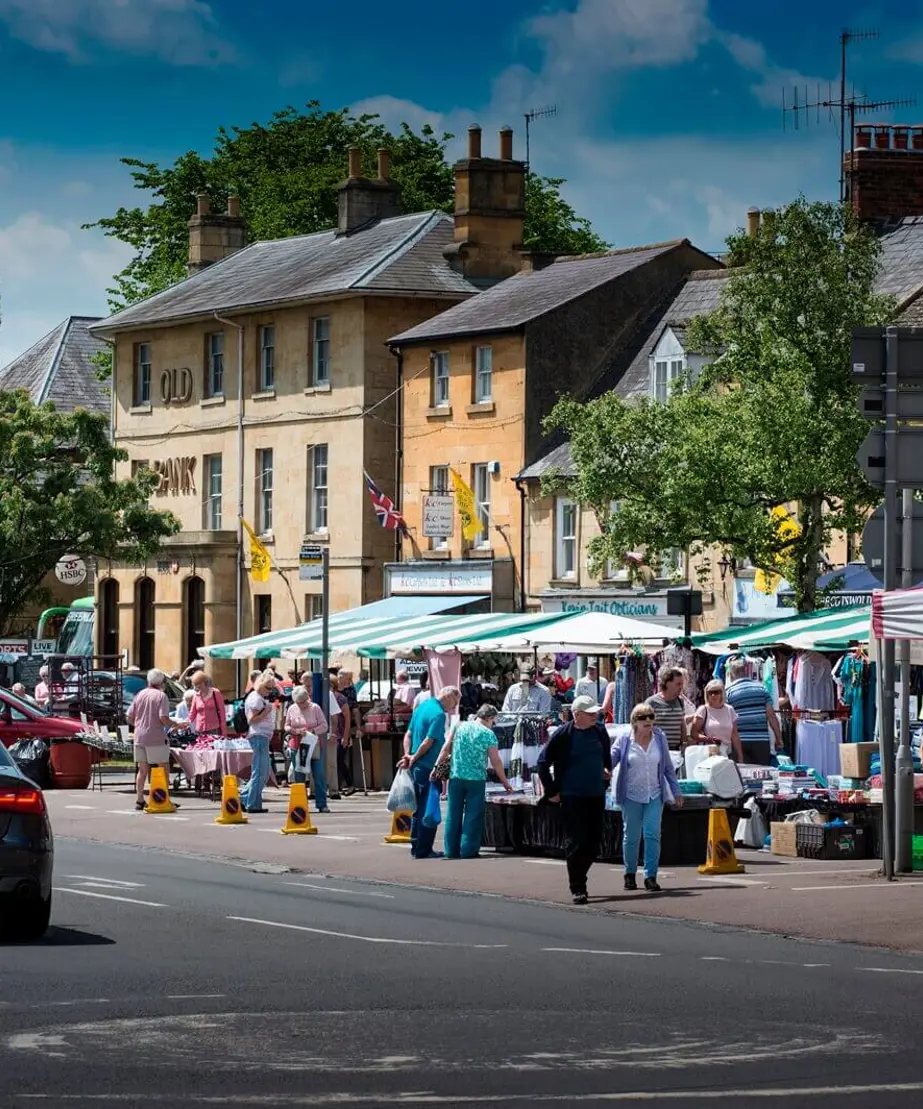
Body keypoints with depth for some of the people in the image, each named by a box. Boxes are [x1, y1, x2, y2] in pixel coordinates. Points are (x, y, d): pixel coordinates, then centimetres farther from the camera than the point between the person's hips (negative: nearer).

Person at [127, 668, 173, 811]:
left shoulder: (140, 695, 9)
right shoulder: (161, 696, -8)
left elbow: (129, 718, 9)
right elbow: (164, 719, -18)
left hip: (139, 737, 6)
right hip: (156, 738, -6)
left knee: (142, 770, 13)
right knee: (163, 768, 3)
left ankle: (140, 800, 13)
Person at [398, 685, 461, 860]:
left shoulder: (422, 707, 14)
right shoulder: (438, 714, -16)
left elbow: (408, 735, 13)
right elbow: (428, 742, -20)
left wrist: (408, 755, 1)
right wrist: (414, 758, -8)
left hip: (416, 767, 9)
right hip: (429, 767, -9)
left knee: (419, 809, 15)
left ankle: (416, 848, 19)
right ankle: (423, 850, -1)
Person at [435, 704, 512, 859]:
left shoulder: (460, 727, 4)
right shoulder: (488, 734, -5)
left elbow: (445, 749, 2)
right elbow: (496, 762, -3)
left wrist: (436, 767, 6)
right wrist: (505, 782, 5)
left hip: (456, 777, 3)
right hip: (476, 779, -3)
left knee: (453, 814, 8)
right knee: (473, 815, 3)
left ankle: (451, 850, 9)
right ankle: (468, 850, 0)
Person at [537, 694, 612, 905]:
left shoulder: (600, 731, 5)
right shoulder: (563, 735, -10)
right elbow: (543, 762, -4)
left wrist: (607, 769, 11)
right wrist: (551, 791, -5)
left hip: (596, 795, 5)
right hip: (572, 798, -5)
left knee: (594, 842, 8)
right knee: (575, 842, -6)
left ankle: (578, 877, 26)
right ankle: (577, 888, -3)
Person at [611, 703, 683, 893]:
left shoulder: (660, 738, 1)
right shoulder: (625, 739, -6)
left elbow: (668, 767, 10)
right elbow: (610, 761, -3)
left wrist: (676, 792, 12)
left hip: (655, 795, 1)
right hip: (631, 796, -1)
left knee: (652, 834, -11)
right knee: (631, 836, 7)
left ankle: (650, 876, -8)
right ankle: (630, 874, 25)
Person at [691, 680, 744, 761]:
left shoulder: (729, 710, 11)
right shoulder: (703, 710, 2)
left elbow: (735, 736, 15)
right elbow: (694, 734, -2)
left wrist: (740, 757, 12)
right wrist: (708, 738, -20)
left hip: (727, 754, 3)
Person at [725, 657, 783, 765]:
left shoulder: (728, 692, 1)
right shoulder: (761, 688, 6)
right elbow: (771, 716, 2)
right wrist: (779, 739, 8)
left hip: (739, 742, -1)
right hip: (761, 741, 1)